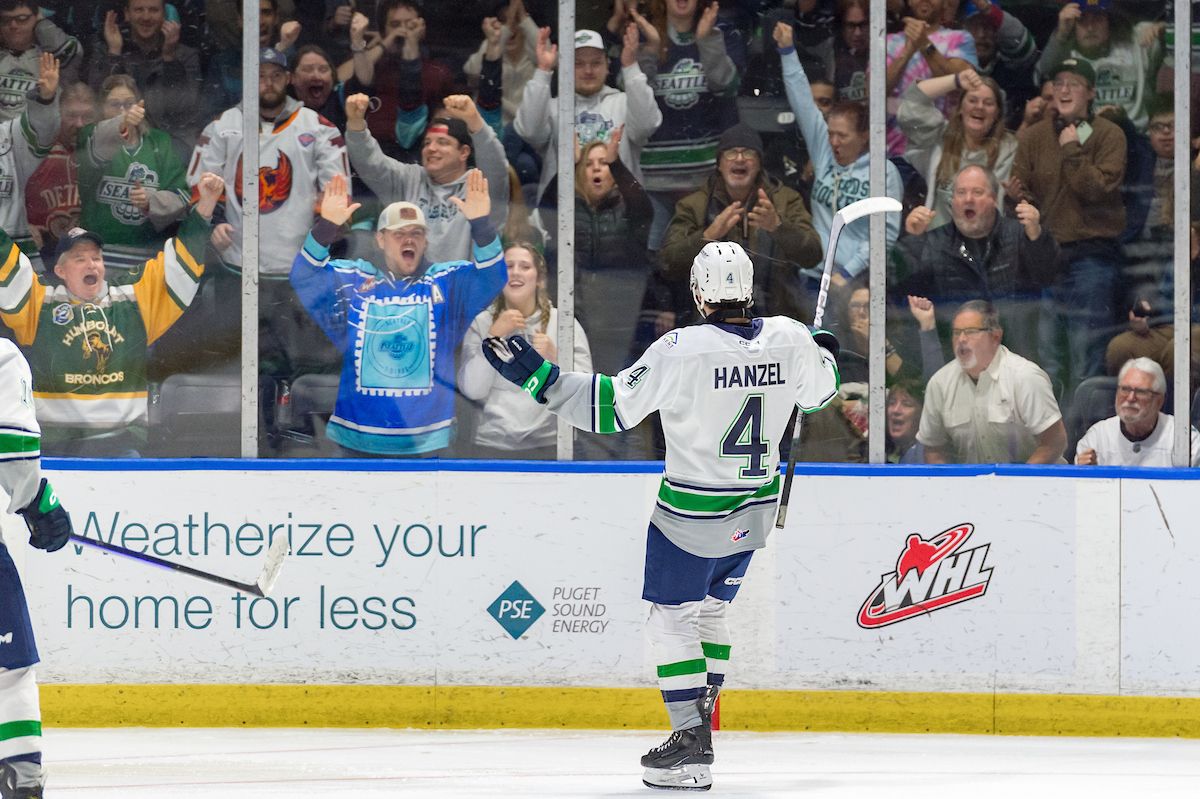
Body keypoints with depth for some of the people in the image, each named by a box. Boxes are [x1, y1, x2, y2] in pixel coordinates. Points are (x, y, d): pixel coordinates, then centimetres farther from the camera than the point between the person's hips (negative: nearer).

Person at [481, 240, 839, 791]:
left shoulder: (683, 350, -23)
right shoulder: (790, 340, -7)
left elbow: (612, 408, -20)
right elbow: (816, 392, 14)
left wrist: (537, 377, -16)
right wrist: (825, 354, 37)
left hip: (692, 512, -6)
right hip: (754, 510, 6)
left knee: (672, 616, 3)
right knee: (710, 609, 22)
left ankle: (691, 749, -4)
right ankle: (700, 724, 26)